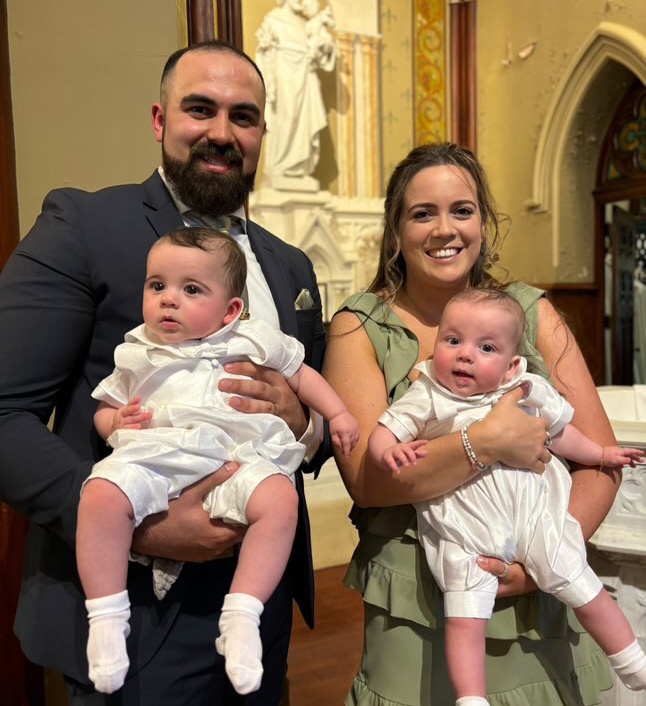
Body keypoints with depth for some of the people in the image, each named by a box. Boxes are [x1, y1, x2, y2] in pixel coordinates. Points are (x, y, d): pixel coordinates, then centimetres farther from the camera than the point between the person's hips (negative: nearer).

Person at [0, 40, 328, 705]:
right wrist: (136, 525, -23)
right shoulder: (81, 225, -9)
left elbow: (324, 418, 12)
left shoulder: (291, 267, 8)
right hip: (135, 614, -5)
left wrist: (303, 423, -10)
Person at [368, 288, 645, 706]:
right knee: (465, 619, -9)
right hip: (464, 533, -2)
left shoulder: (528, 393, 2)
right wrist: (390, 452, -30)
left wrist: (600, 453, 27)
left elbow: (559, 433, 19)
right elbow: (382, 434, -9)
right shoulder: (426, 398, -6)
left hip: (535, 515, 3)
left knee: (586, 594, 11)